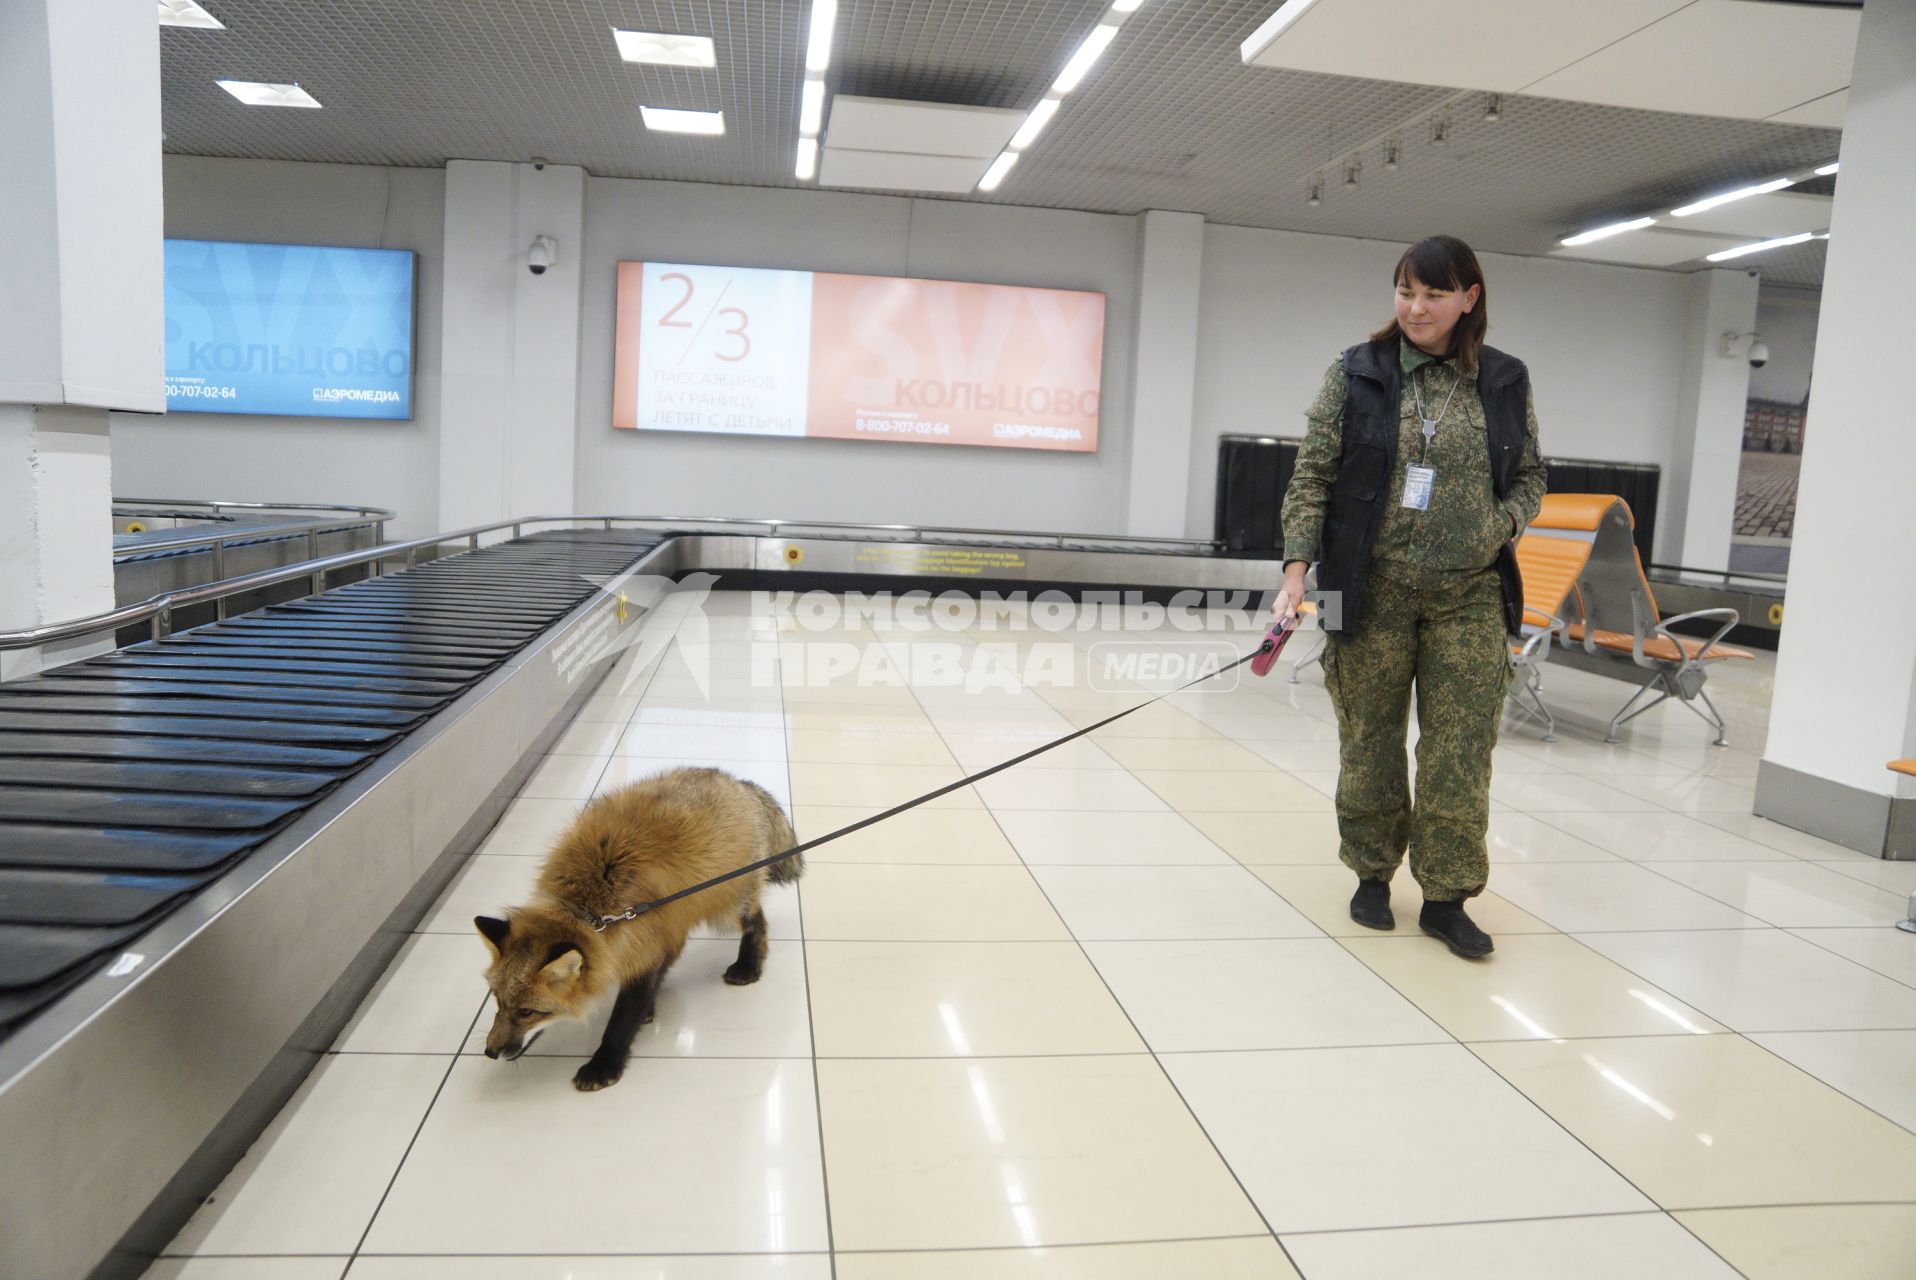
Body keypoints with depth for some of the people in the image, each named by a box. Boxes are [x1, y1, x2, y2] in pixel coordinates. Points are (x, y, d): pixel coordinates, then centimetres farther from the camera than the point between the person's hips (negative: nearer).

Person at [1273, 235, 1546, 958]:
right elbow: (1312, 475, -2)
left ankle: (1445, 898, 11)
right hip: (1372, 587, -1)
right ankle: (1373, 876, 24)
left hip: (1470, 593, 2)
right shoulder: (1356, 373, 0)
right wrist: (1298, 565, -12)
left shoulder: (1506, 382, 7)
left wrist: (1496, 530, -6)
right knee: (1370, 741, 7)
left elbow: (1530, 477, 14)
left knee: (1461, 749, 0)